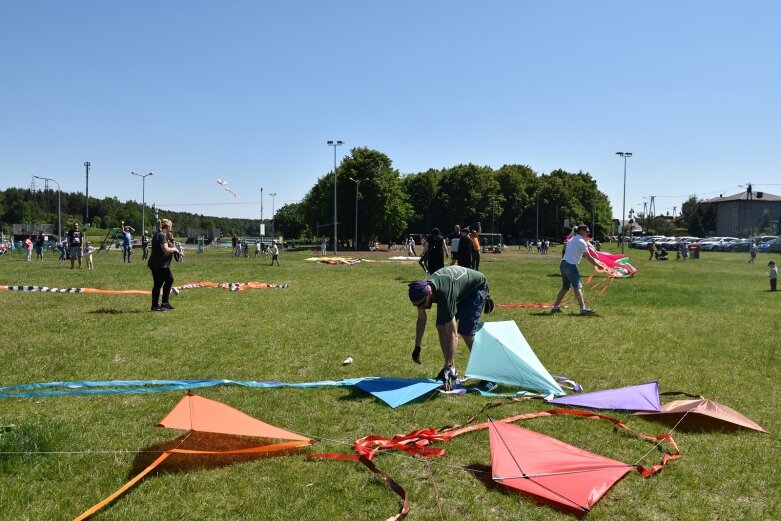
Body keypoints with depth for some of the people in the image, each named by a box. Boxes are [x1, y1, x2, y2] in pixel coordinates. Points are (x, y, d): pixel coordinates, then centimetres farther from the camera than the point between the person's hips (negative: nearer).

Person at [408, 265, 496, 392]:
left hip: (477, 287, -7)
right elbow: (422, 318, -1)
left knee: (466, 331, -19)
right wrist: (417, 348, 1)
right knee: (441, 327, -6)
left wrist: (448, 367, -43)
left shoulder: (444, 294, -42)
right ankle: (452, 370, 8)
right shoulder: (422, 290, -21)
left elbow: (453, 335, -42)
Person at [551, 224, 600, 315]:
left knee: (565, 287, 16)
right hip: (570, 265, -9)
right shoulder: (581, 242, -7)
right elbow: (588, 257, -9)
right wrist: (598, 265, -3)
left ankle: (555, 307, 18)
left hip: (563, 264, 9)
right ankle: (583, 308, -23)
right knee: (577, 286, -14)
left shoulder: (572, 239, 20)